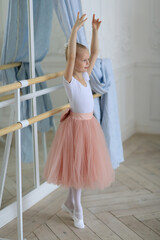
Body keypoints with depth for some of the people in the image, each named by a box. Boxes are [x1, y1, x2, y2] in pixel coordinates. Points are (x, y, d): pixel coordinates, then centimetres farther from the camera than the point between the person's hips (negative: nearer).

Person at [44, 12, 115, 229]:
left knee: (83, 166, 14)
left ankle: (69, 203, 31)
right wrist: (75, 29, -33)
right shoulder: (69, 79, -13)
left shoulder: (85, 75, 5)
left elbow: (95, 52, 4)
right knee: (76, 167, 4)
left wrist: (95, 30, -4)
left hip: (90, 124, 7)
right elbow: (70, 56, -28)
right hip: (76, 125, -7)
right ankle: (77, 210, 19)